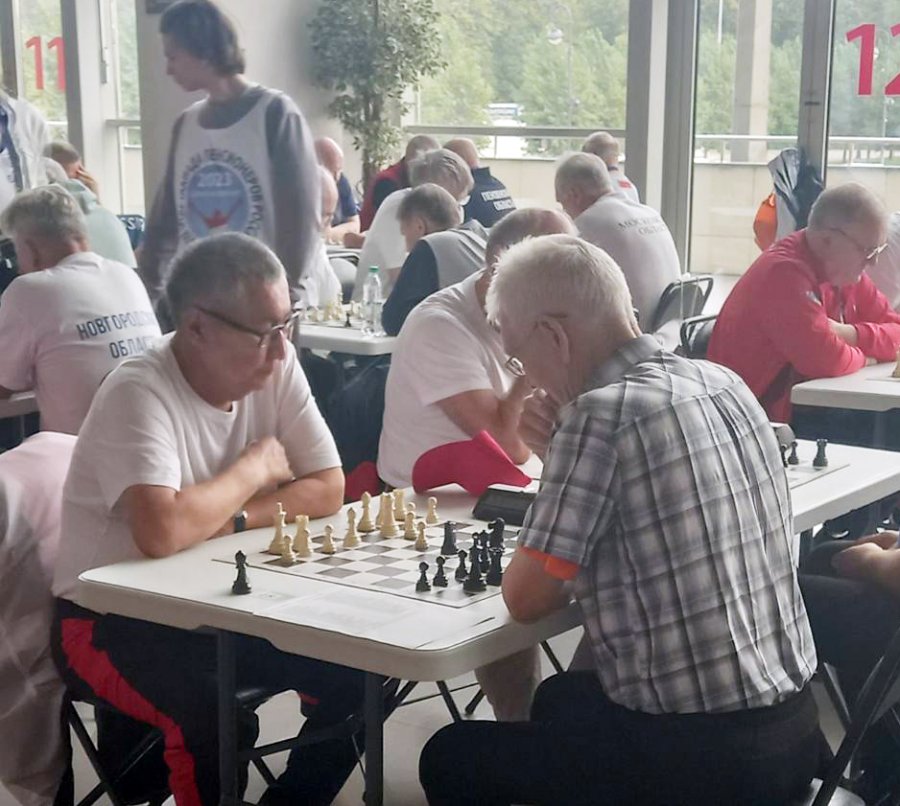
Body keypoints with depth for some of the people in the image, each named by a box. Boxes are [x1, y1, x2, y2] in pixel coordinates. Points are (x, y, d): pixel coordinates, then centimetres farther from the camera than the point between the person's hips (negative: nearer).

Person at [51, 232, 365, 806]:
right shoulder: (140, 393, -23)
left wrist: (224, 520, -19)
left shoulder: (277, 368, -4)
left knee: (358, 674, -11)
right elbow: (162, 532, -37)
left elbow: (328, 490, -4)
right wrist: (256, 467, -20)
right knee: (219, 715, -32)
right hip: (110, 618, -6)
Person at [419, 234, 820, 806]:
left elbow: (527, 600, -12)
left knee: (450, 757, 14)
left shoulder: (602, 412, -20)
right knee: (559, 699, 33)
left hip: (695, 756, -8)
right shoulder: (724, 384, 4)